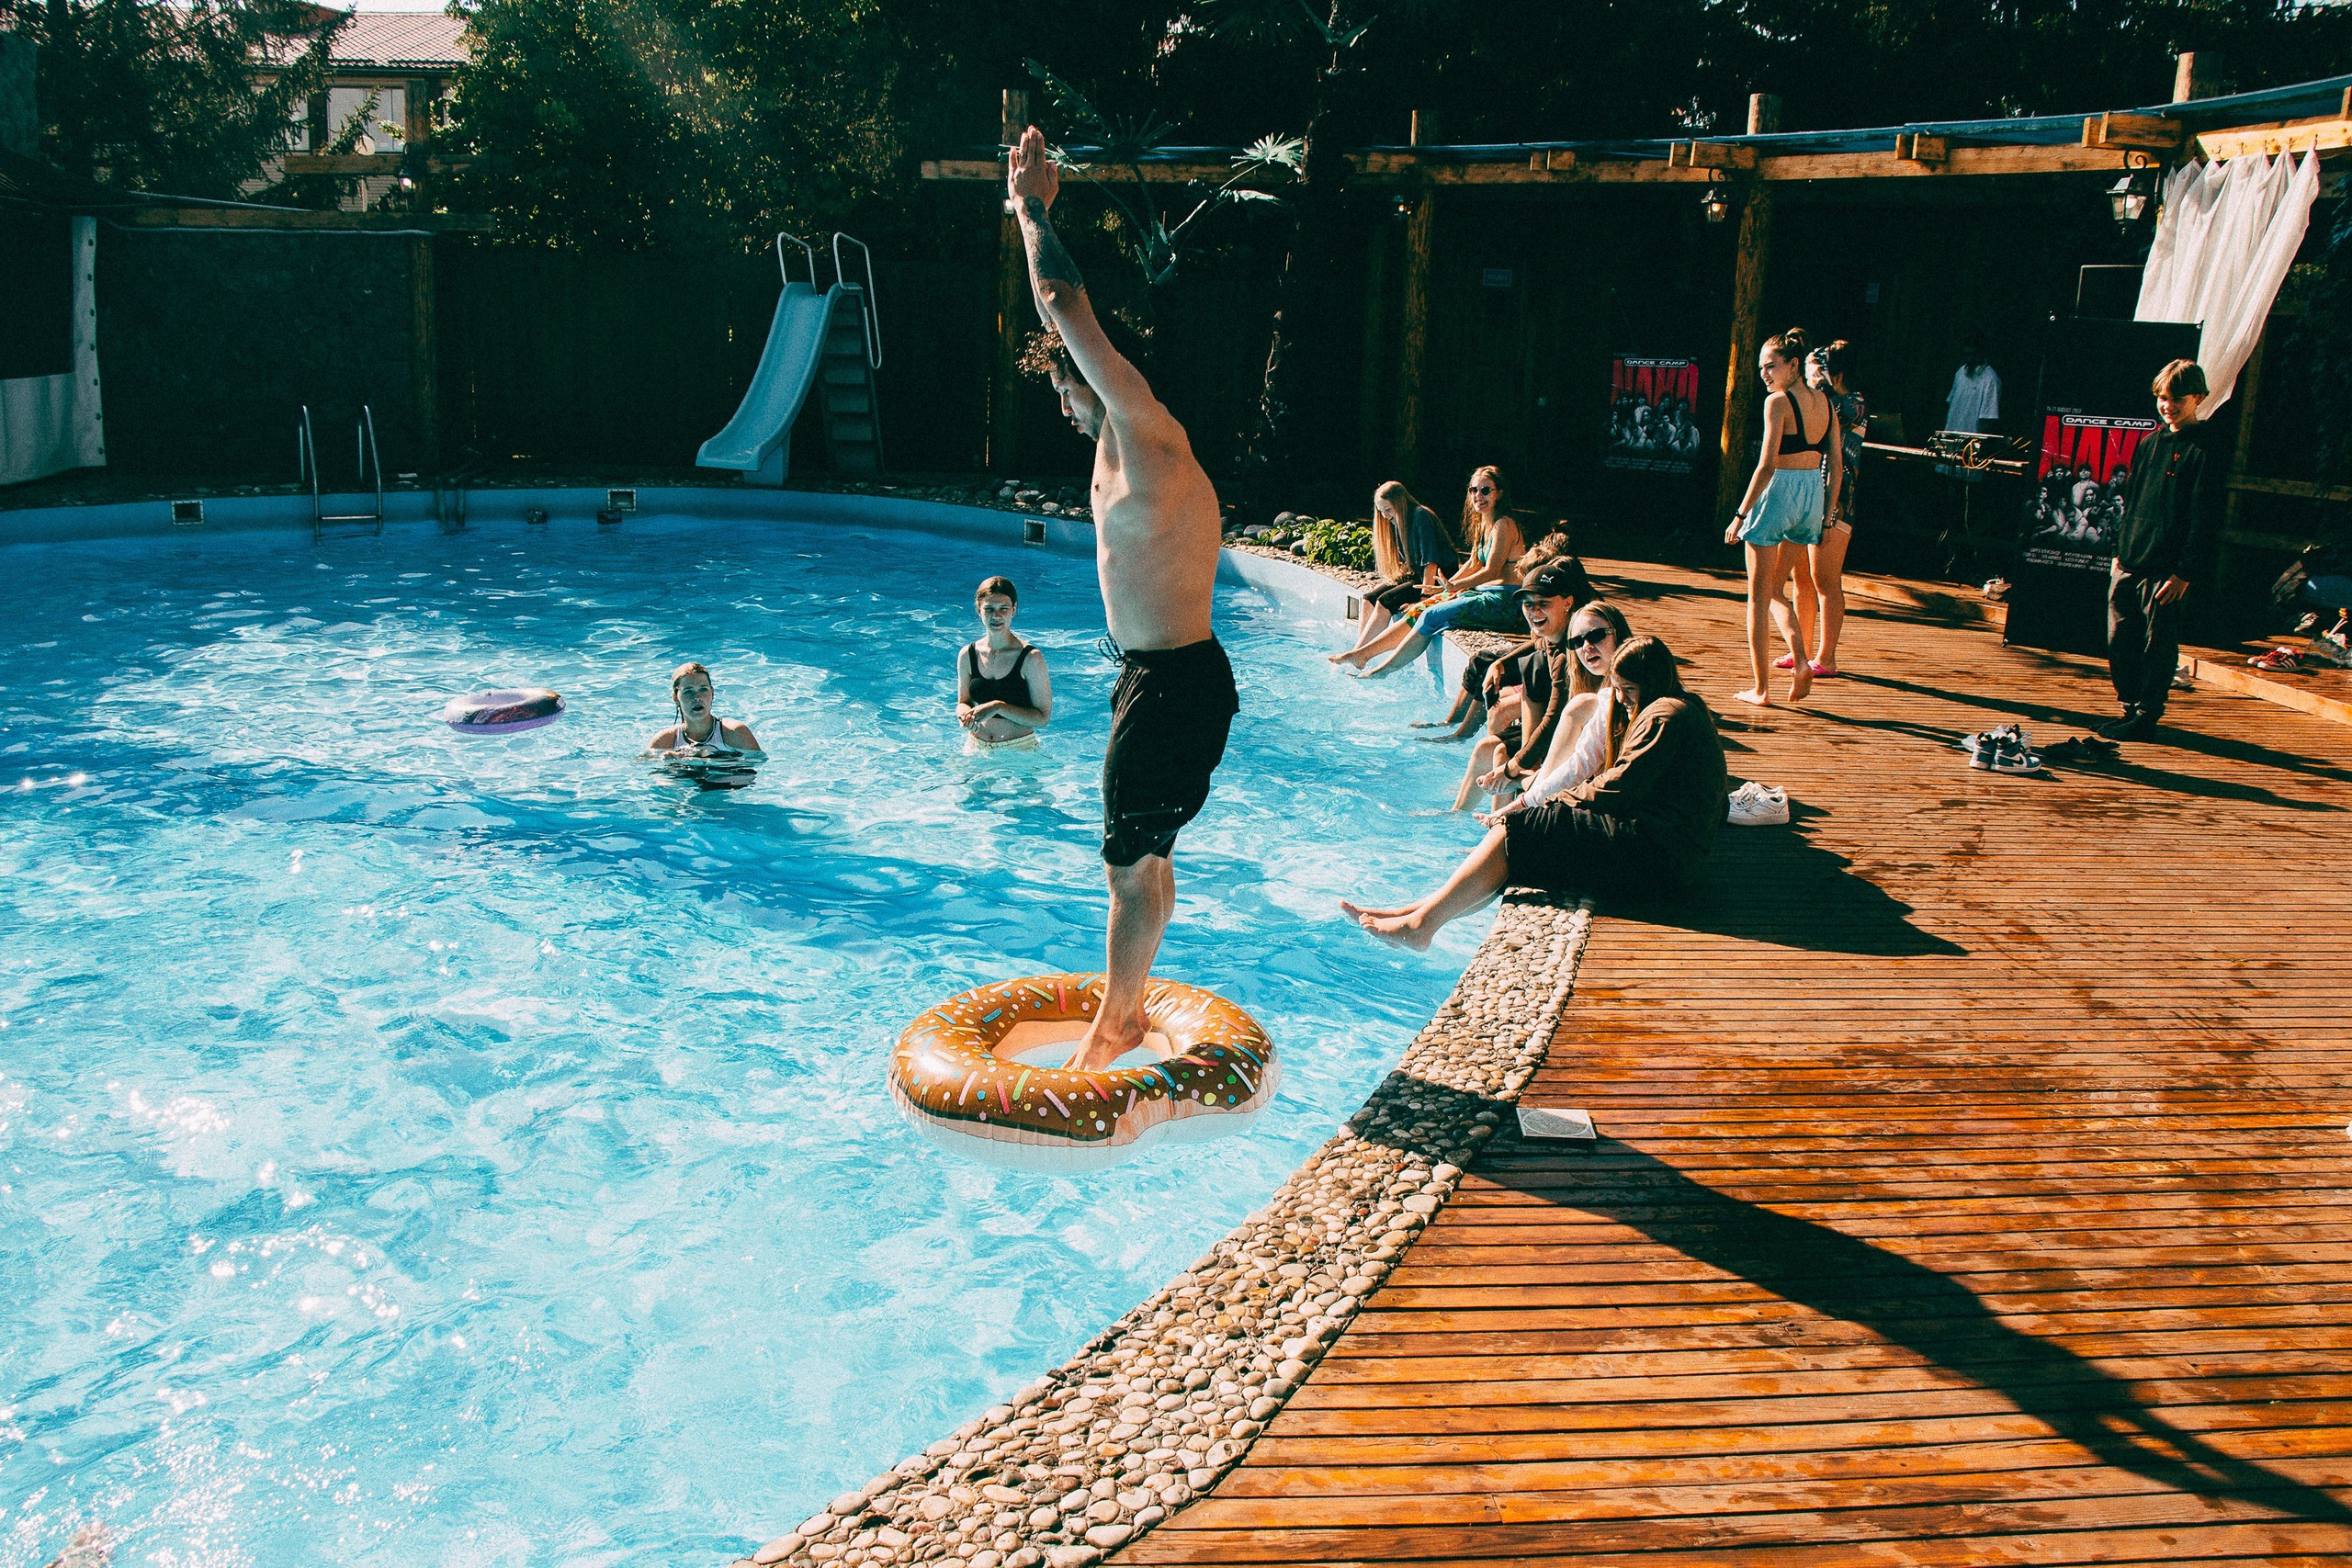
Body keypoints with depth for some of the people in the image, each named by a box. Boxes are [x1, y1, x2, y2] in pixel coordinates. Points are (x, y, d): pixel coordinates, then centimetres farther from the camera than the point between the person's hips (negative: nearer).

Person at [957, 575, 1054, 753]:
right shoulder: (967, 655, 3)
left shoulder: (1031, 658, -10)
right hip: (976, 749, 2)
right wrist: (965, 714, -8)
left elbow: (1043, 718, -10)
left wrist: (998, 707, -18)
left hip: (1019, 751, -2)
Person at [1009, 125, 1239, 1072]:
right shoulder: (1136, 440, 10)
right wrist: (1032, 210, 23)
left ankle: (1113, 1022, 14)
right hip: (1156, 674, 10)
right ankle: (1125, 1009, 31)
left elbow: (1068, 311, -19)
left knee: (1135, 859, 1)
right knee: (1138, 853, 18)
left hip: (1174, 684, -10)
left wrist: (1034, 209, -8)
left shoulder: (1146, 433, -16)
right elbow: (1069, 315, 20)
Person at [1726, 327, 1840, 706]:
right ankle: (1800, 660, 0)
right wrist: (1826, 514, 17)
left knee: (1758, 596, 4)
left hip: (1778, 491, -7)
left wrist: (1741, 514, -12)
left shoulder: (1778, 401, -11)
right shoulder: (1825, 401, 10)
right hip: (1813, 496, 7)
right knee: (1773, 589, 21)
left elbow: (1767, 464, -17)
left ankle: (1760, 689, 5)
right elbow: (1836, 465, 11)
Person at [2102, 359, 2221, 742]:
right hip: (2128, 565, 7)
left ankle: (2145, 719, 7)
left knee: (2157, 648, 0)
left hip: (2166, 571, -7)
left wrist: (2185, 572, -14)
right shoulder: (2150, 443, 13)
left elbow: (2205, 521, -10)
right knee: (2119, 643, 10)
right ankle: (2130, 709, 23)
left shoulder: (2204, 453, -8)